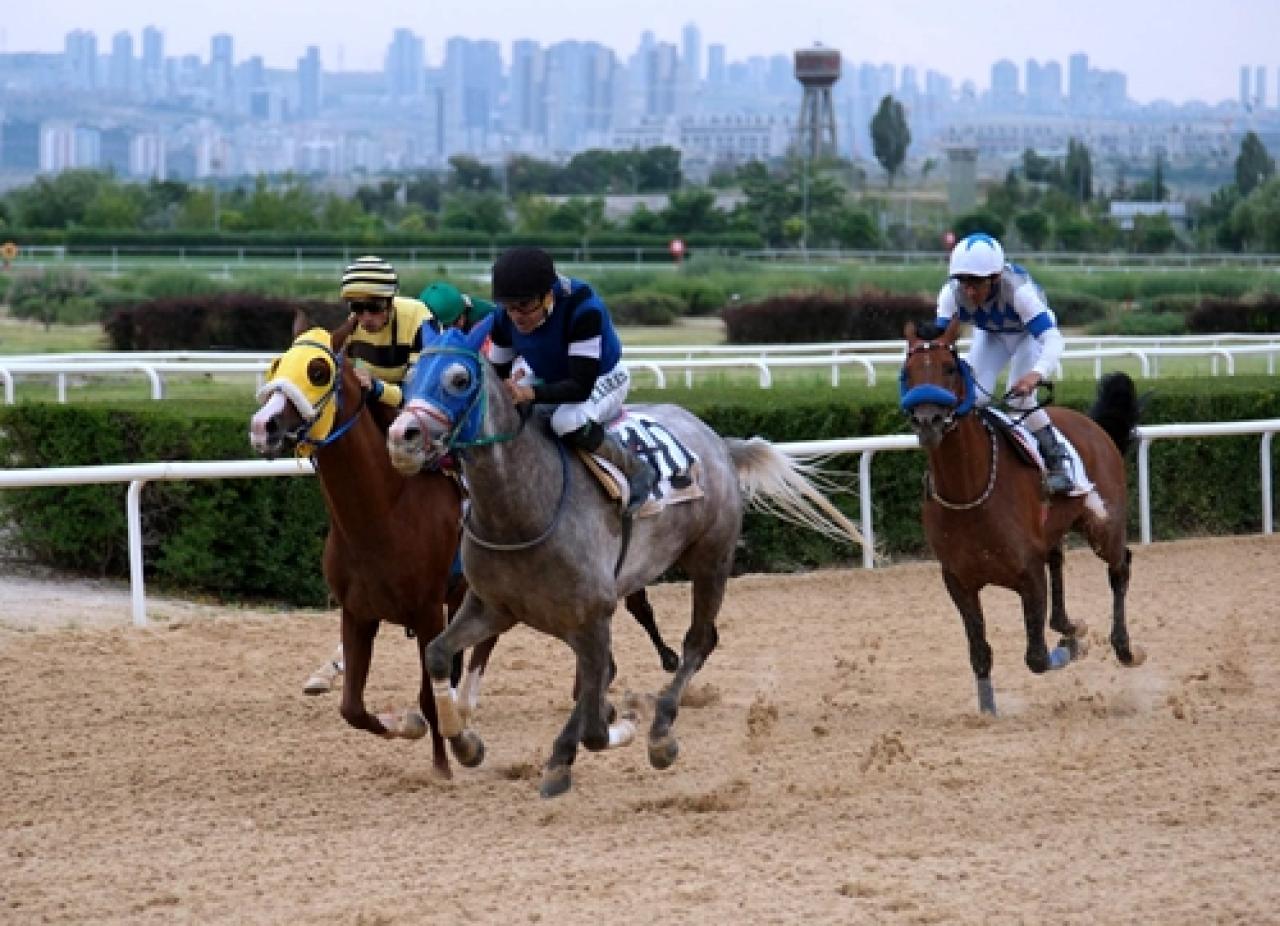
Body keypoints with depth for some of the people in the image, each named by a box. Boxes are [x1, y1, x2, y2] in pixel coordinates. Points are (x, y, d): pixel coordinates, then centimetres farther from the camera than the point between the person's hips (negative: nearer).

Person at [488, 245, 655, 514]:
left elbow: (581, 386, -40)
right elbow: (498, 374, -8)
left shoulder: (582, 308, -38)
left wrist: (531, 393, -55)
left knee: (568, 422, -37)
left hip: (603, 378, -7)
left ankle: (636, 469, -16)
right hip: (550, 380, 7)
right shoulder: (505, 318, -20)